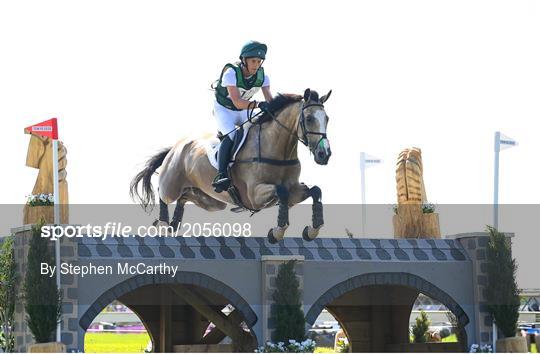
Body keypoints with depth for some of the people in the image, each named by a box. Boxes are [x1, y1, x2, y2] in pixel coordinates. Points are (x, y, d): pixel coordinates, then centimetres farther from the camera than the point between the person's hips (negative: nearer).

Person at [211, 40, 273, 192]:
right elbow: (237, 102, -40)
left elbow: (269, 99, -18)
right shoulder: (231, 73, -30)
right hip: (224, 109, -6)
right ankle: (221, 175, -33)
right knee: (231, 136, -28)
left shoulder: (262, 76, -13)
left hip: (243, 111, 6)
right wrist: (257, 104, -55)